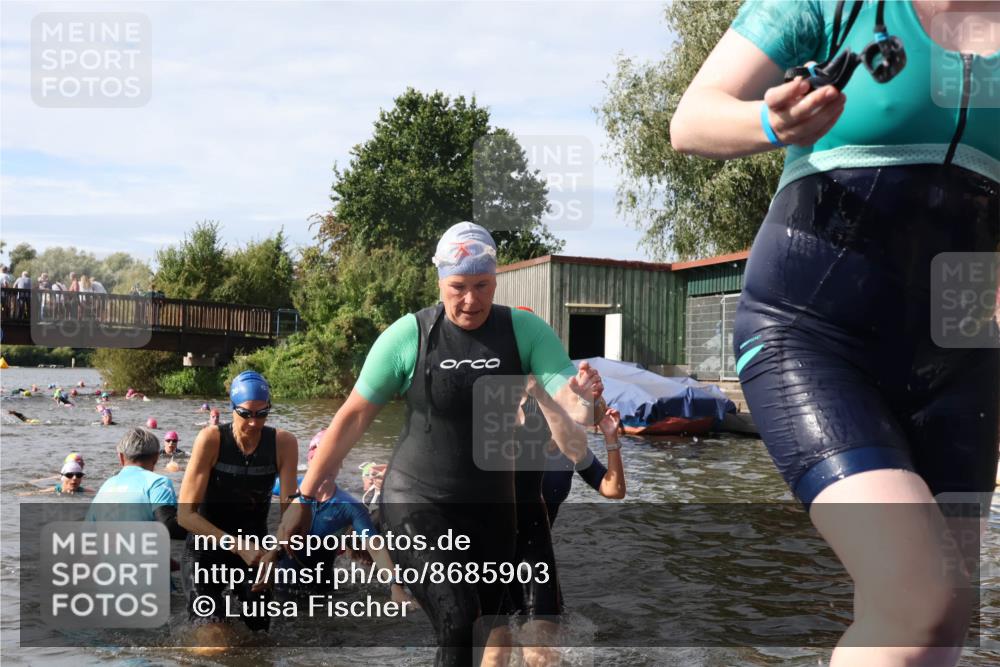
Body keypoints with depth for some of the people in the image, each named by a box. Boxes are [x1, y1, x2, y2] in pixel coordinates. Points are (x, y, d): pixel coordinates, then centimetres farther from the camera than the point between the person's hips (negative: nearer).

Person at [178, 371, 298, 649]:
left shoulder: (283, 443, -12)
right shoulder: (211, 439, -19)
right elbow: (185, 514, -20)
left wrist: (276, 551, -35)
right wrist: (239, 546, -30)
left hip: (255, 547, 3)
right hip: (207, 547, -2)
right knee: (213, 641, -15)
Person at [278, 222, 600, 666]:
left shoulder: (526, 332, -7)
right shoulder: (408, 335, -11)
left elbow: (567, 394, -19)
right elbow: (354, 417, -5)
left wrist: (581, 406, -44)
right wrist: (305, 497, -5)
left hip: (492, 508, 4)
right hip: (418, 507, -3)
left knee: (492, 628, 14)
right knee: (458, 629, -20)